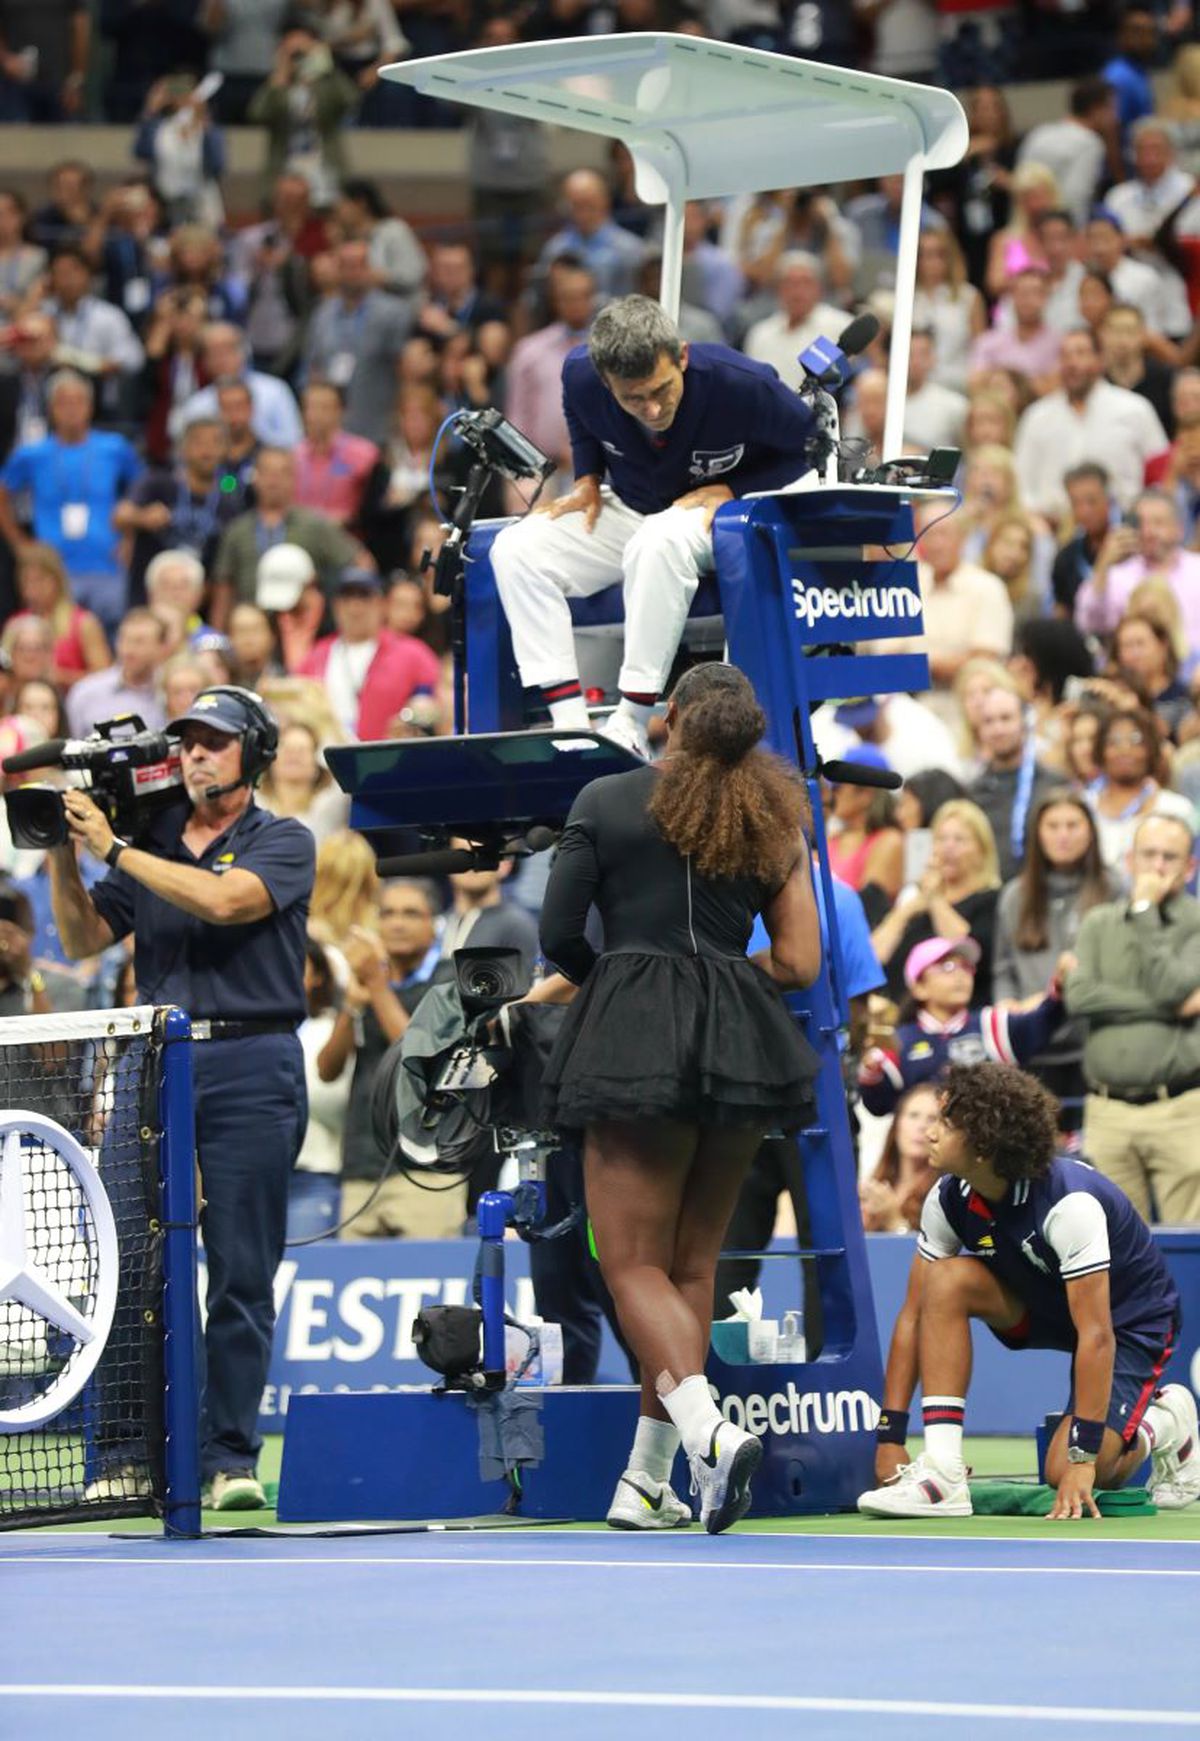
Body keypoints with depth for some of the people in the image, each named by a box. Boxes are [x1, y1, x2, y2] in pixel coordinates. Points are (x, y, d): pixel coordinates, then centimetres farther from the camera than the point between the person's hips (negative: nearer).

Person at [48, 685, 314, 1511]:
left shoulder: (283, 841, 3)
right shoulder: (152, 841, 15)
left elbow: (223, 900, -15)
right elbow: (84, 939, 14)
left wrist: (113, 849, -12)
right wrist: (63, 855, -1)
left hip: (251, 1068, -4)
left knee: (242, 1277, -3)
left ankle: (231, 1458, 0)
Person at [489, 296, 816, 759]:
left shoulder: (742, 386, -27)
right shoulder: (580, 375, -16)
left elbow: (813, 443, -10)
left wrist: (732, 491, -19)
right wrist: (587, 478, -2)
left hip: (720, 516, -5)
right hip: (629, 511, 5)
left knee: (659, 542, -40)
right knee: (515, 549, -17)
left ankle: (631, 725, -33)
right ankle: (570, 724, -24)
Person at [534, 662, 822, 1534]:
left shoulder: (605, 801, 1)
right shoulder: (775, 819, 9)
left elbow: (559, 937, -1)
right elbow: (798, 963, 6)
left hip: (633, 1040, -3)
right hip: (740, 1052, 4)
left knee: (634, 1264, -1)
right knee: (692, 1265, 14)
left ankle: (712, 1432, -25)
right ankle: (647, 1482, 15)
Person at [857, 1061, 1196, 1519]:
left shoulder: (1069, 1203, -35)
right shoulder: (950, 1199, -16)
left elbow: (1096, 1336, -35)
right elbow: (913, 1316, -11)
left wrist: (1082, 1460, -36)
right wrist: (889, 1438, -17)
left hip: (1131, 1321, -6)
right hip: (1043, 1305, 6)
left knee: (1067, 1476, -24)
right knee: (947, 1278, -24)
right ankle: (942, 1472, -25)